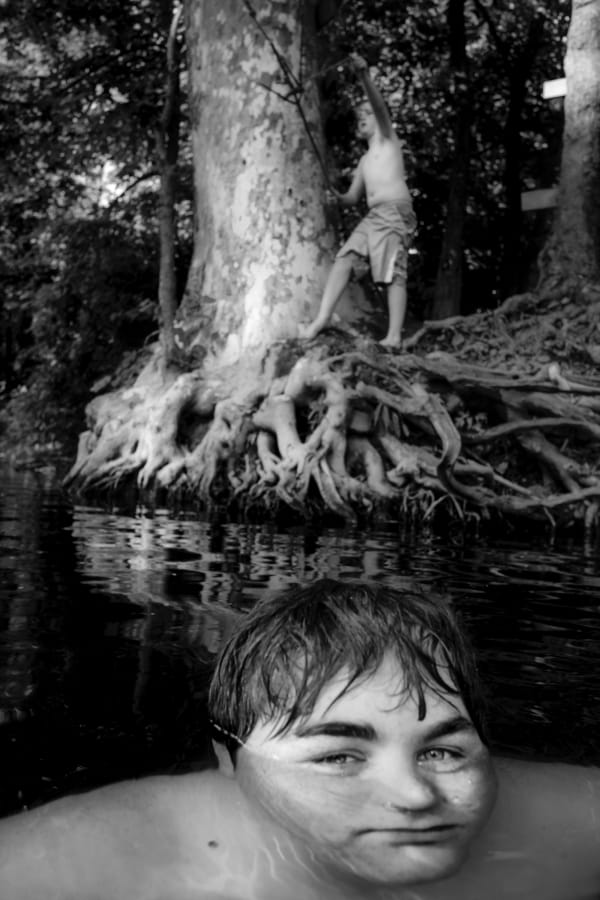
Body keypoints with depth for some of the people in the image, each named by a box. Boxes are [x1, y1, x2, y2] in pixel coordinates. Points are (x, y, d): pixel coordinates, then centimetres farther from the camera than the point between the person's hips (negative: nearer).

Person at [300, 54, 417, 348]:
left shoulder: (387, 139, 12)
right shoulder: (365, 161, 30)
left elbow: (380, 106, -7)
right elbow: (352, 198, 26)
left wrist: (365, 76, -22)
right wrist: (334, 195, 6)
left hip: (395, 213, -7)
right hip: (372, 216, 7)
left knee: (393, 273, -15)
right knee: (344, 258, -9)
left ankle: (394, 336, -21)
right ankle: (320, 321, -18)